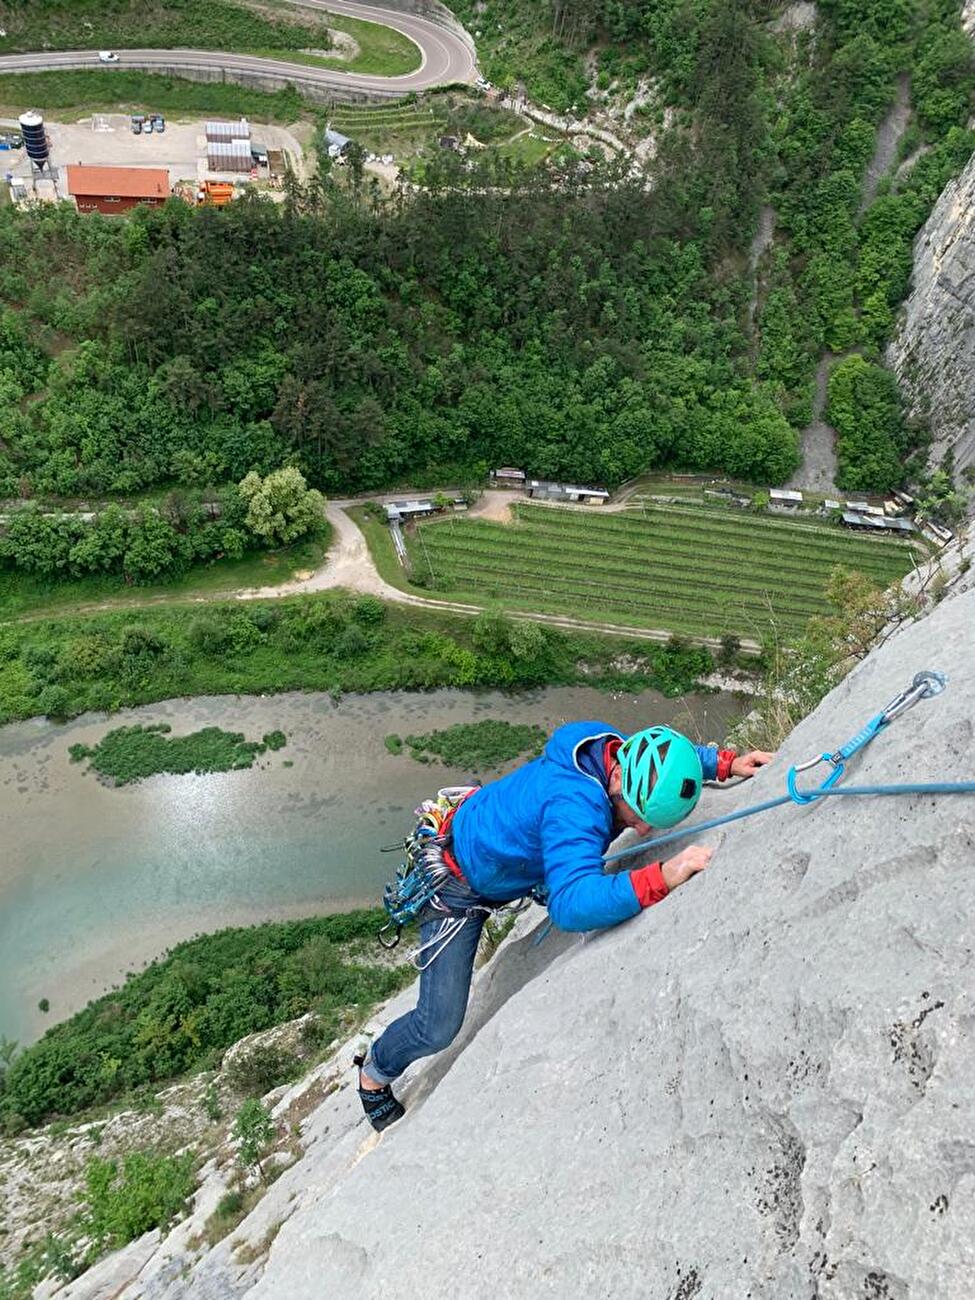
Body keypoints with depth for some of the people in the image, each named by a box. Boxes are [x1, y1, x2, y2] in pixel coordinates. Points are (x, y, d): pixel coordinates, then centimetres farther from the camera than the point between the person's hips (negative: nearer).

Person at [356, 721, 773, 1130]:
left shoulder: (623, 754, -19)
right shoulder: (574, 805, -43)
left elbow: (668, 754, 5)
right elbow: (571, 905, -54)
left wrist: (724, 761, -9)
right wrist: (662, 878, -61)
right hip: (458, 884, -8)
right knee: (438, 1028, -6)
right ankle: (374, 1075, 23)